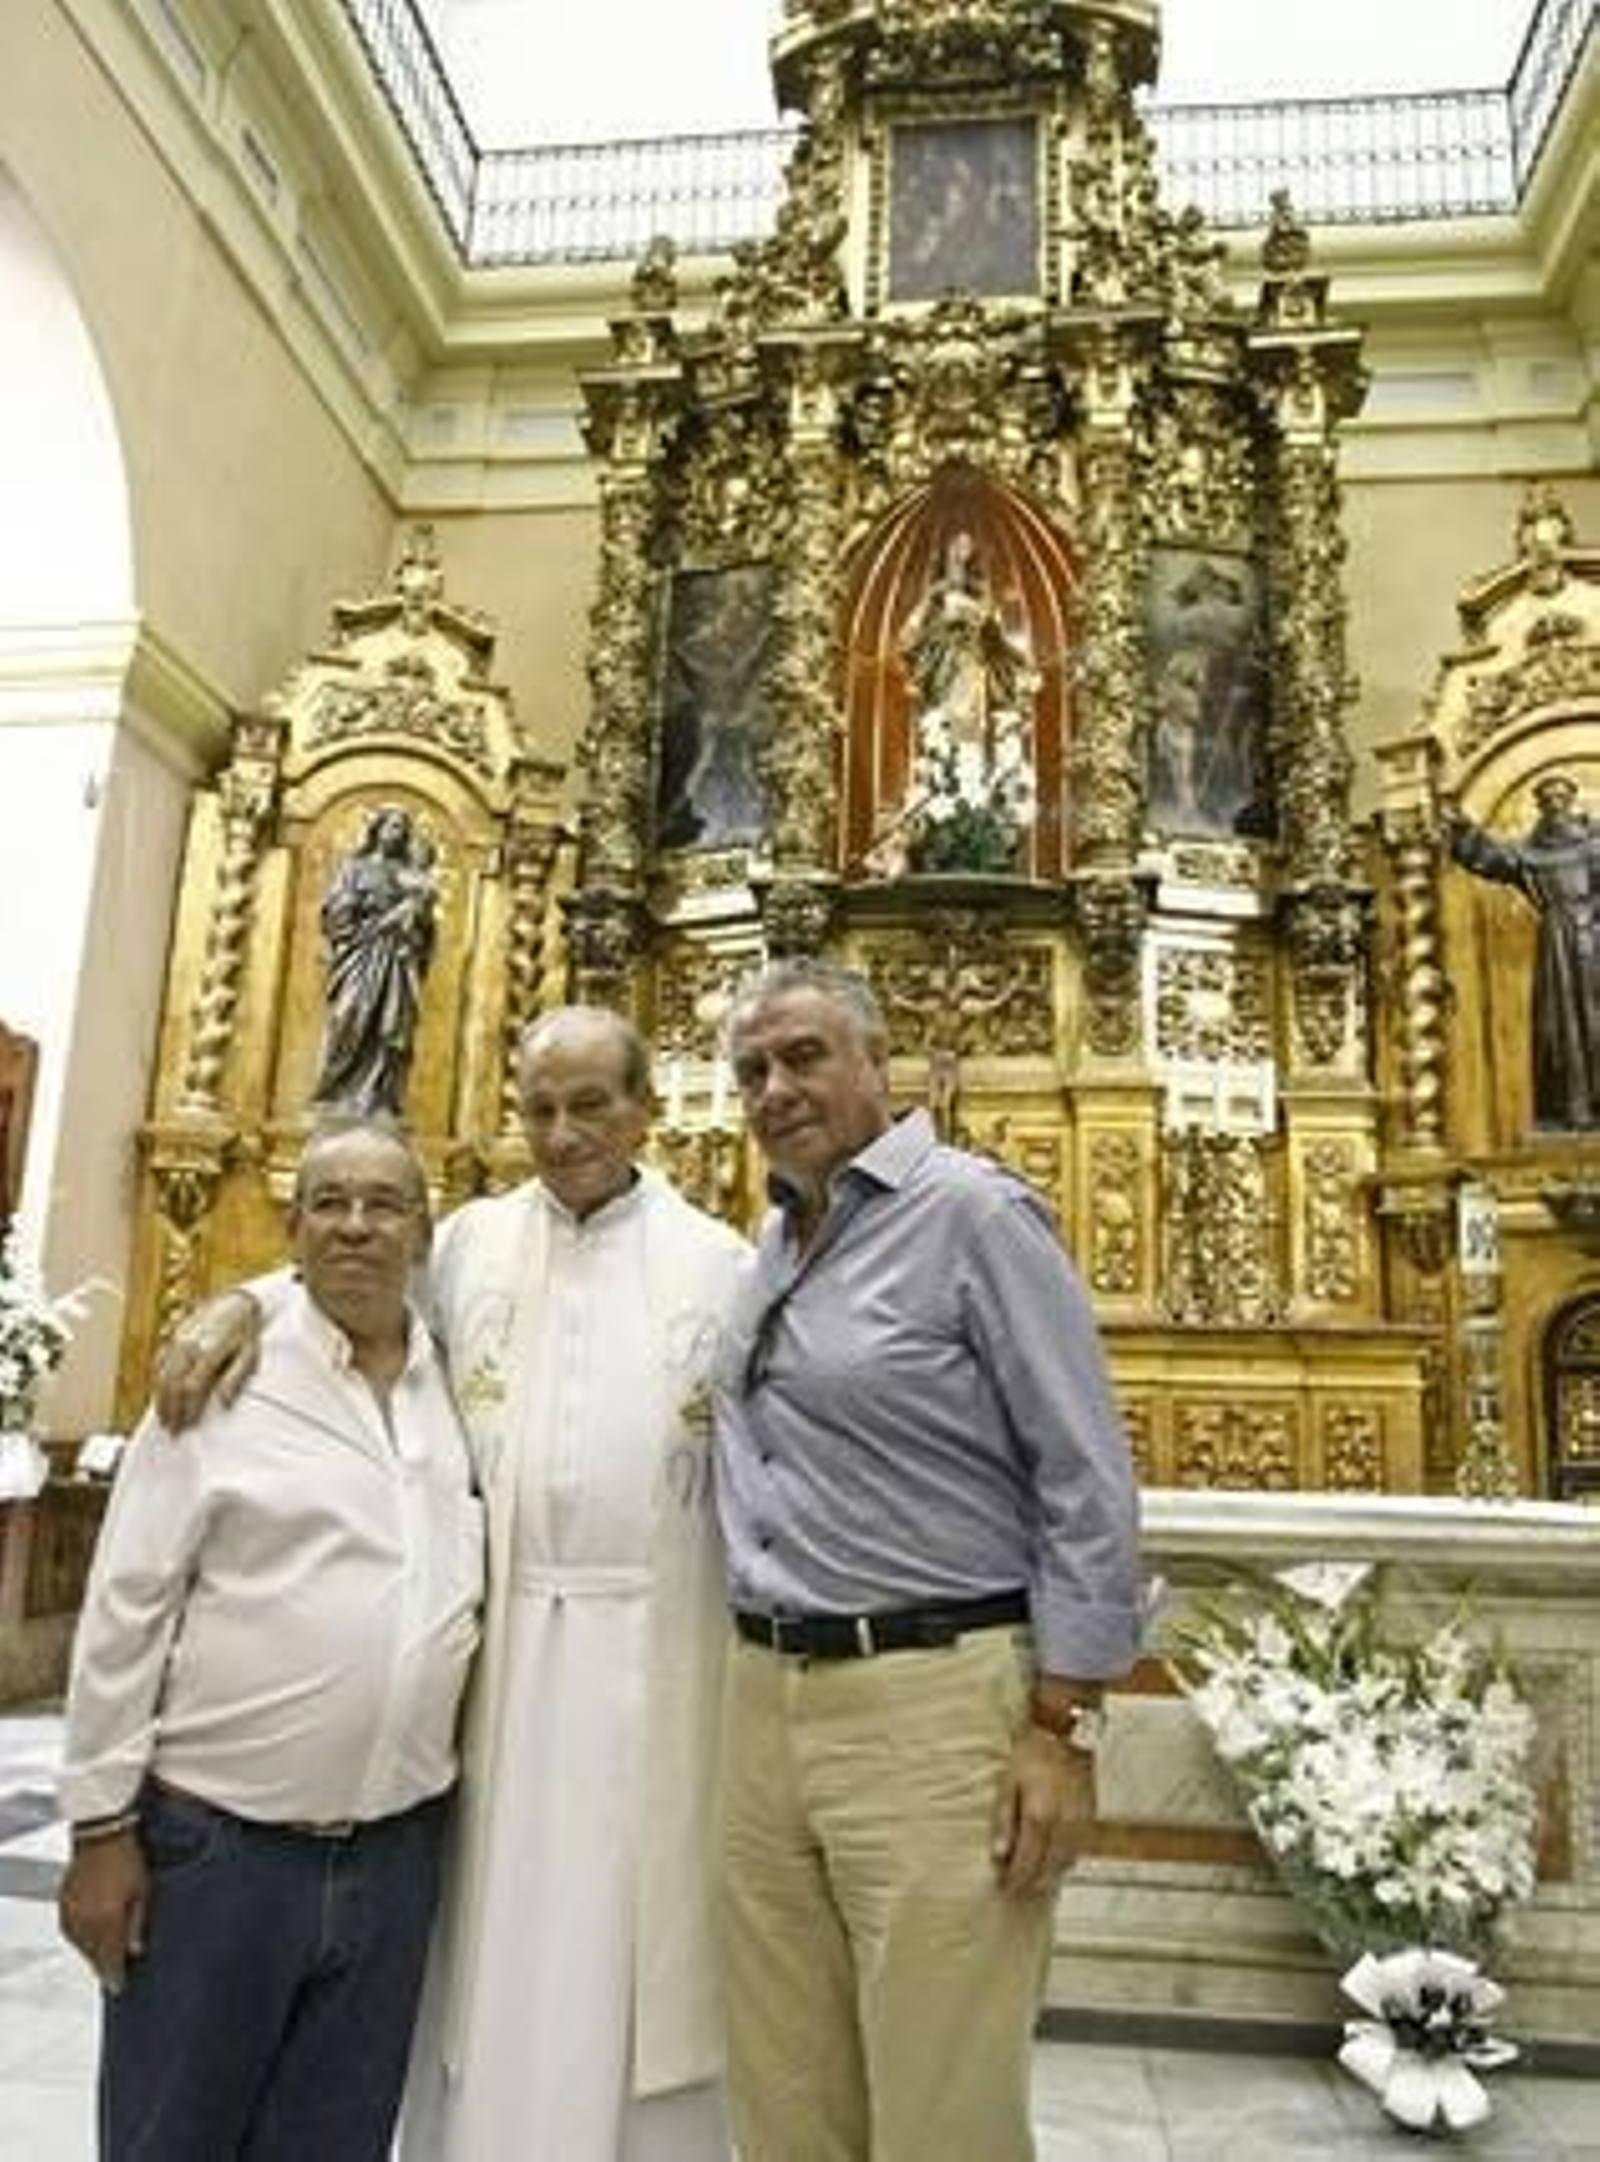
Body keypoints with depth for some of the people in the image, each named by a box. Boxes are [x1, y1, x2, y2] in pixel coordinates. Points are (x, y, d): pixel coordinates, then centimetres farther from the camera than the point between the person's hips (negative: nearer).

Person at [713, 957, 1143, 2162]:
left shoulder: (975, 1214, -9)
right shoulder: (771, 1245, 12)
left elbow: (1088, 1486, -11)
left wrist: (1062, 1725, -13)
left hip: (934, 1699, -6)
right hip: (765, 1697, 7)